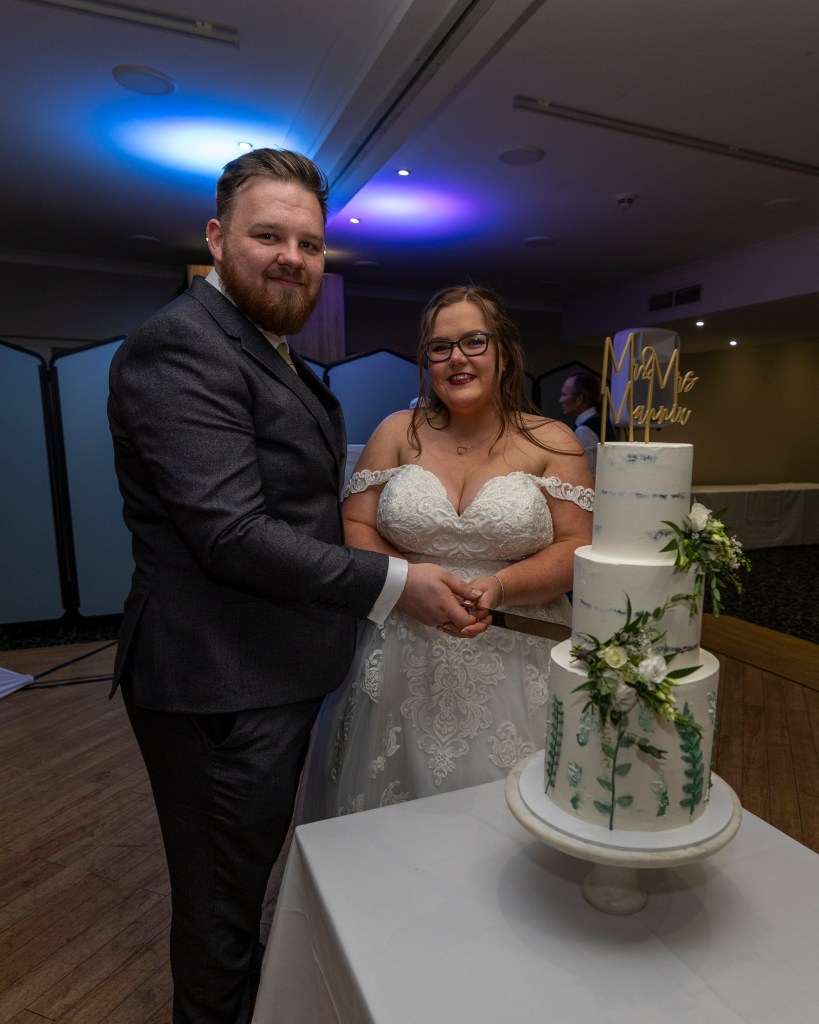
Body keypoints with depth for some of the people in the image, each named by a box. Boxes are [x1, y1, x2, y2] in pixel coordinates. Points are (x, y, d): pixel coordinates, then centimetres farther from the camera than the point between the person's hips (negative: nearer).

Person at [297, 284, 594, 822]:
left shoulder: (552, 443, 1)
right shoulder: (399, 432, 5)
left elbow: (579, 549, -3)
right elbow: (354, 527, 2)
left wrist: (497, 587, -19)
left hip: (515, 666, -1)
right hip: (404, 664, 2)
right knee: (395, 833, 12)